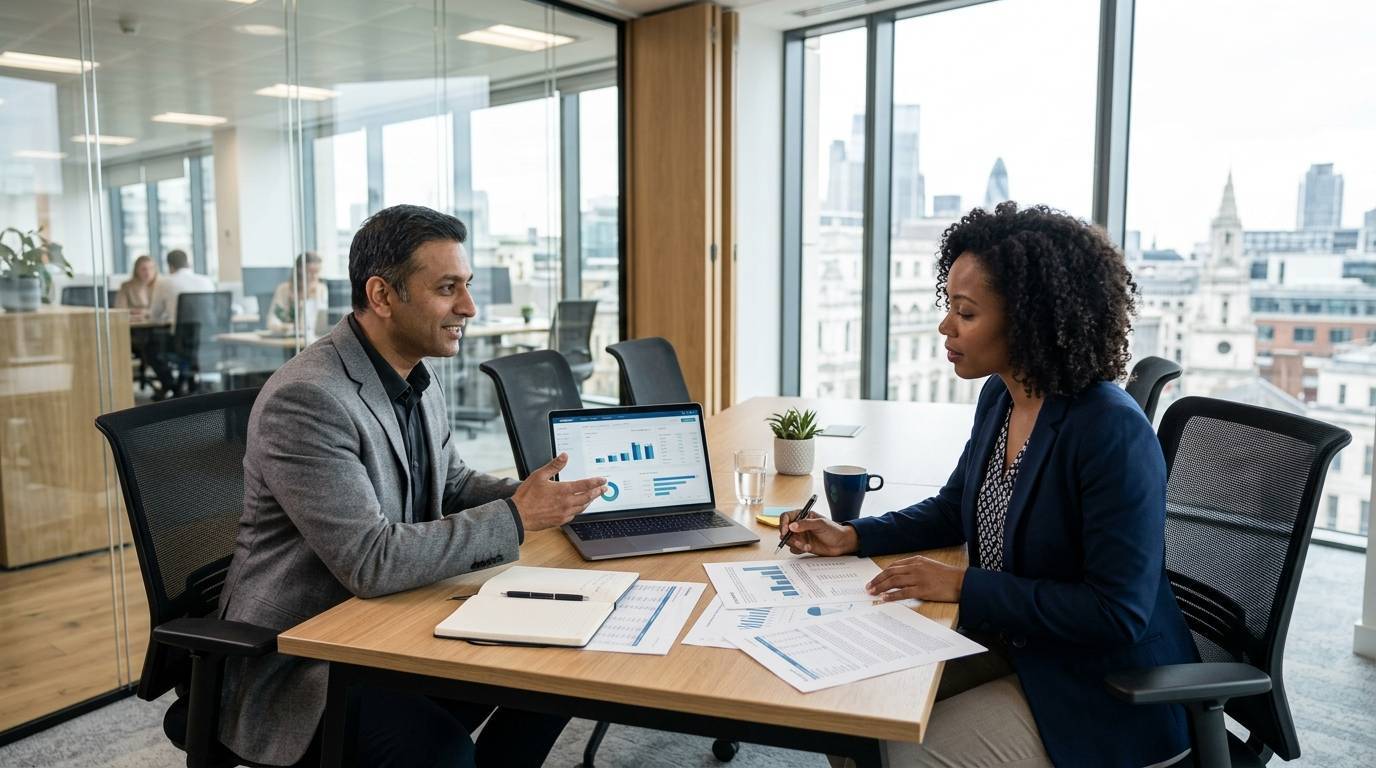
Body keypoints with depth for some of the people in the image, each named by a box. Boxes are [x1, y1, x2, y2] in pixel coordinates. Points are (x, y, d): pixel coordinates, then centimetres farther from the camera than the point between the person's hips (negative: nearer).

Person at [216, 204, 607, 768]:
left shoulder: (417, 381, 4)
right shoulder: (305, 398, -24)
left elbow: (452, 488, 15)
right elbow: (370, 561, -29)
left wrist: (534, 494, -5)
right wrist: (516, 518, -24)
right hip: (298, 655, -8)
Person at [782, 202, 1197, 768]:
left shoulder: (1113, 433, -26)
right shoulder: (1001, 397, -2)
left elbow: (1117, 612, -25)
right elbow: (951, 511, 12)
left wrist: (963, 585, -24)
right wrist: (850, 537, -2)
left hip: (1105, 697, -7)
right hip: (1008, 643, 7)